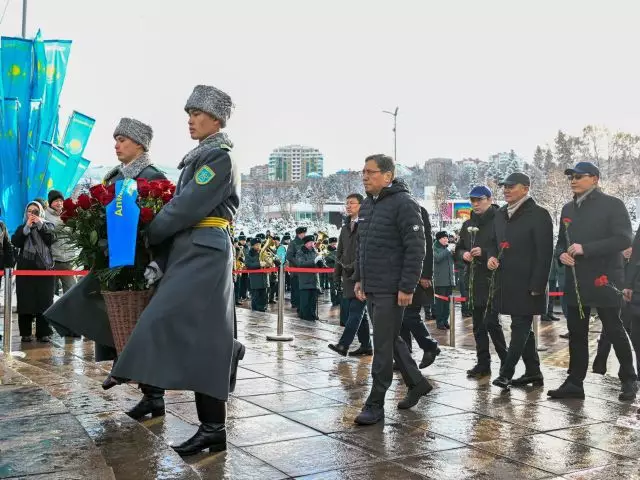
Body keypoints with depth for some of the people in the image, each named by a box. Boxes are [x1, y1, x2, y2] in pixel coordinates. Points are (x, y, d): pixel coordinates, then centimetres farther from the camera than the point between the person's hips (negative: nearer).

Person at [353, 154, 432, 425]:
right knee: (391, 341, 18)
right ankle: (417, 383, 35)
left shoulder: (403, 204, -13)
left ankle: (375, 405, 6)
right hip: (371, 288, 9)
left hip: (391, 290, -9)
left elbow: (416, 248, -17)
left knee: (383, 346, -3)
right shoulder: (367, 205, 14)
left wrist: (407, 287, -19)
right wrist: (359, 279, 16)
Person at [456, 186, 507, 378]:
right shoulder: (468, 225, 15)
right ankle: (483, 364, 18)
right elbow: (458, 248, 22)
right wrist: (463, 254, 1)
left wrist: (484, 252, -21)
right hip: (473, 280, 7)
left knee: (491, 321, -11)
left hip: (494, 279, -7)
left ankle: (506, 361, 5)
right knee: (478, 324, 10)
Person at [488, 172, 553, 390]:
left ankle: (506, 372, -1)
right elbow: (494, 242, 24)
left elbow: (545, 253, -14)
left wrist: (537, 285, -18)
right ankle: (533, 372, 24)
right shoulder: (500, 214, 13)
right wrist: (491, 256, 1)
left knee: (520, 328, -4)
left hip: (526, 284, -8)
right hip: (507, 281, 8)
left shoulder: (538, 215, -10)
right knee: (523, 328, 14)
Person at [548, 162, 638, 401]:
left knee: (614, 331, 2)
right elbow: (561, 241, 23)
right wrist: (562, 254, -1)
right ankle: (574, 383, 14)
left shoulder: (612, 205, -5)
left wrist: (586, 249, -20)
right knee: (576, 333, 8)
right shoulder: (568, 209, 15)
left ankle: (628, 380, 18)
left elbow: (624, 239, -15)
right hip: (575, 281, 6)